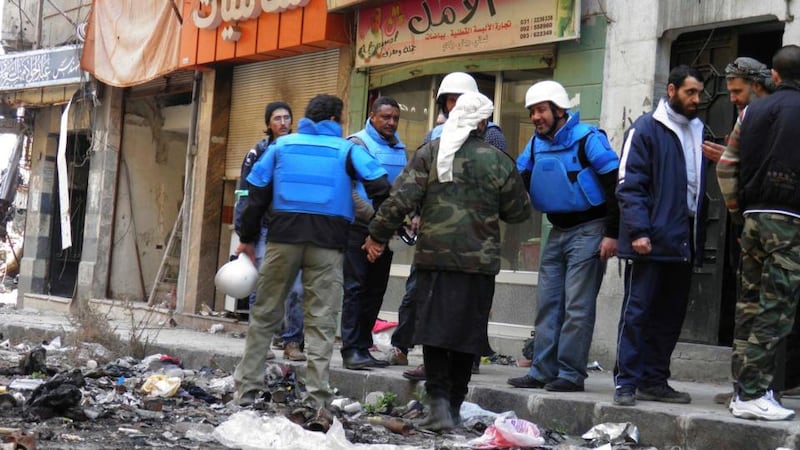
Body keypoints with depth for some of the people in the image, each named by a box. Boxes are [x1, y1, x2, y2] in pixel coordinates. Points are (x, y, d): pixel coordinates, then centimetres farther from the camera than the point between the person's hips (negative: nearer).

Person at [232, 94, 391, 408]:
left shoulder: (282, 145, 13)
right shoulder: (347, 150, 7)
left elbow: (258, 193, 10)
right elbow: (379, 185, -5)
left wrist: (248, 238, 16)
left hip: (284, 236, 2)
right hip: (328, 242, -2)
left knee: (265, 314, 11)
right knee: (321, 321, 1)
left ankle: (246, 391, 11)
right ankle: (318, 399, -2)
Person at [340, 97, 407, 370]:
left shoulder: (399, 149, 14)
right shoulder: (358, 143, -6)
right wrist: (373, 216, -20)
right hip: (360, 227, -7)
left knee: (375, 290, 9)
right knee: (356, 289, -6)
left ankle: (363, 347, 16)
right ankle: (352, 350, -5)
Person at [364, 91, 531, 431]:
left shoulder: (429, 153, 0)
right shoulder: (498, 161, 1)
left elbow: (401, 198, -7)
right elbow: (519, 212, 10)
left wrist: (378, 235, 3)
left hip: (434, 257, 0)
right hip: (479, 261, 0)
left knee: (434, 330, 1)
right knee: (466, 333, 9)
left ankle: (439, 402, -10)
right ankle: (455, 405, 16)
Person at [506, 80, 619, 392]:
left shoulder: (588, 138, -12)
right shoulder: (536, 144, 9)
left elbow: (614, 186, -14)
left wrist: (612, 234, -17)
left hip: (588, 230, -7)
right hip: (558, 232, 7)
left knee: (577, 306, -7)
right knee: (547, 304, 7)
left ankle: (571, 374, -3)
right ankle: (543, 370, 12)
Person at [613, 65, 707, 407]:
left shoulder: (699, 132, 16)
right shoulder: (645, 129, -4)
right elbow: (629, 185, -10)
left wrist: (700, 236, 12)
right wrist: (638, 231, -18)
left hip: (684, 242, 7)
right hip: (651, 242, -7)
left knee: (670, 315, 10)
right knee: (637, 312, -4)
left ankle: (655, 381, 19)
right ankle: (626, 382, 0)